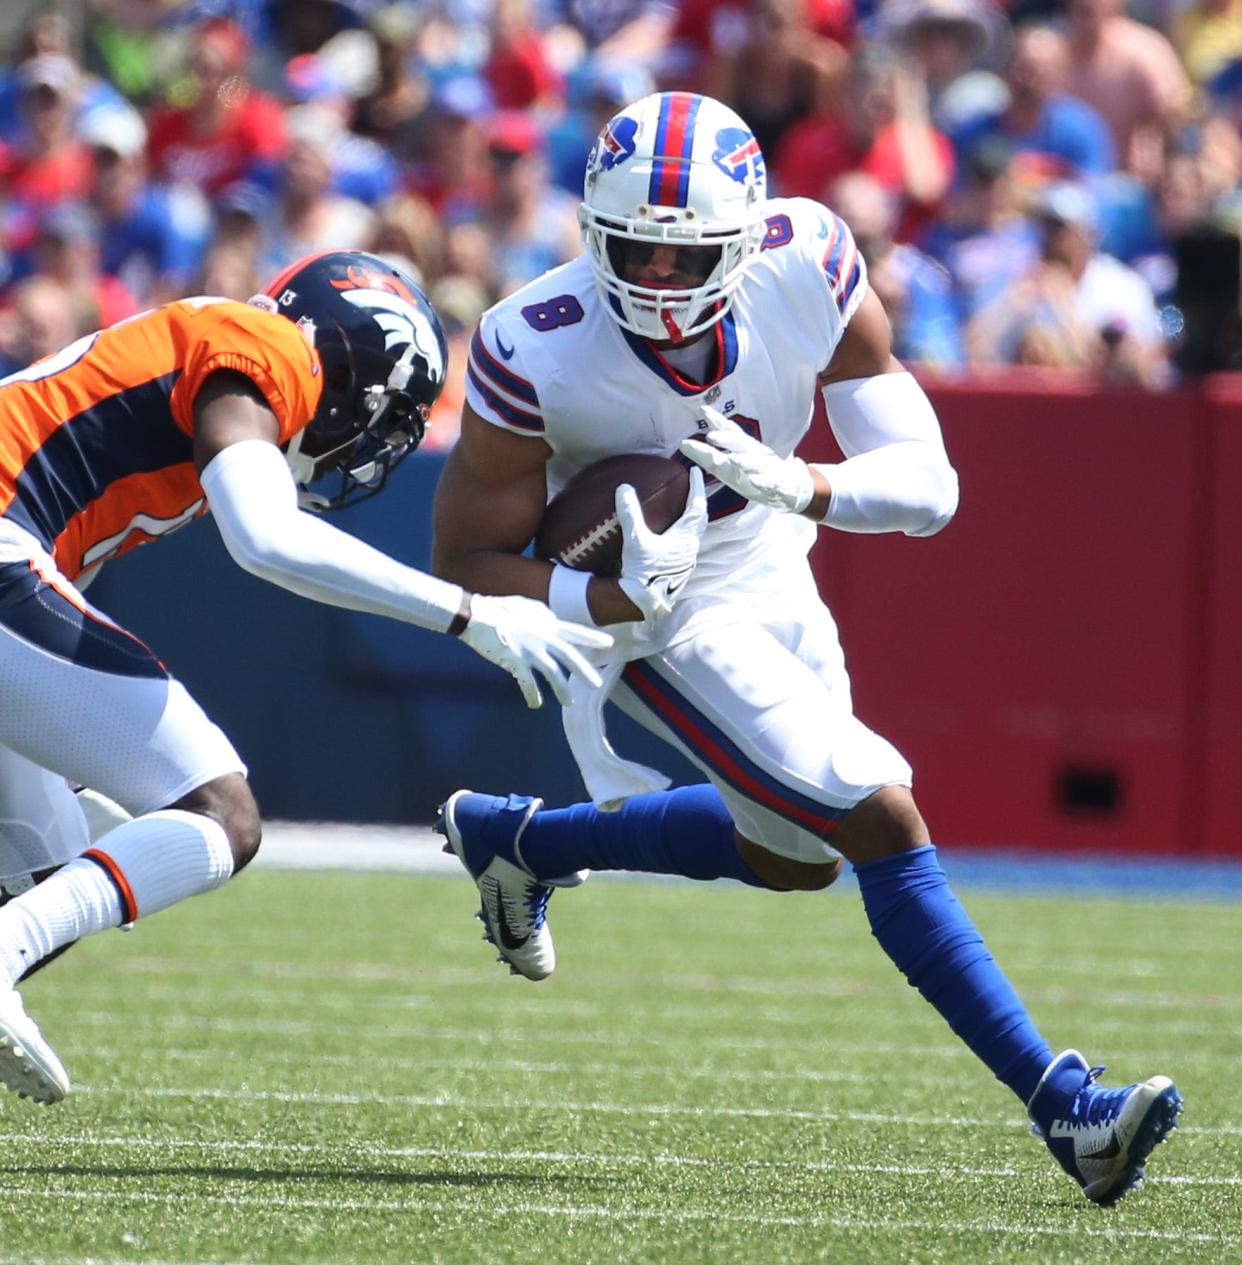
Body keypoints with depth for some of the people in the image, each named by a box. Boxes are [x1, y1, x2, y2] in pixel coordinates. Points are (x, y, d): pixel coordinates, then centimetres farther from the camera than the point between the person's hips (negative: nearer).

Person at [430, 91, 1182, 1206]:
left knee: (795, 856, 23)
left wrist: (797, 487, -41)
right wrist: (619, 600, -39)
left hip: (770, 577, 6)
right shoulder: (539, 352, -31)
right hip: (659, 613, -6)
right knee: (880, 817, -17)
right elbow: (468, 563, -22)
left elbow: (928, 486, -21)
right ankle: (1063, 1106, -10)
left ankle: (519, 837, 42)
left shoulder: (808, 268, -24)